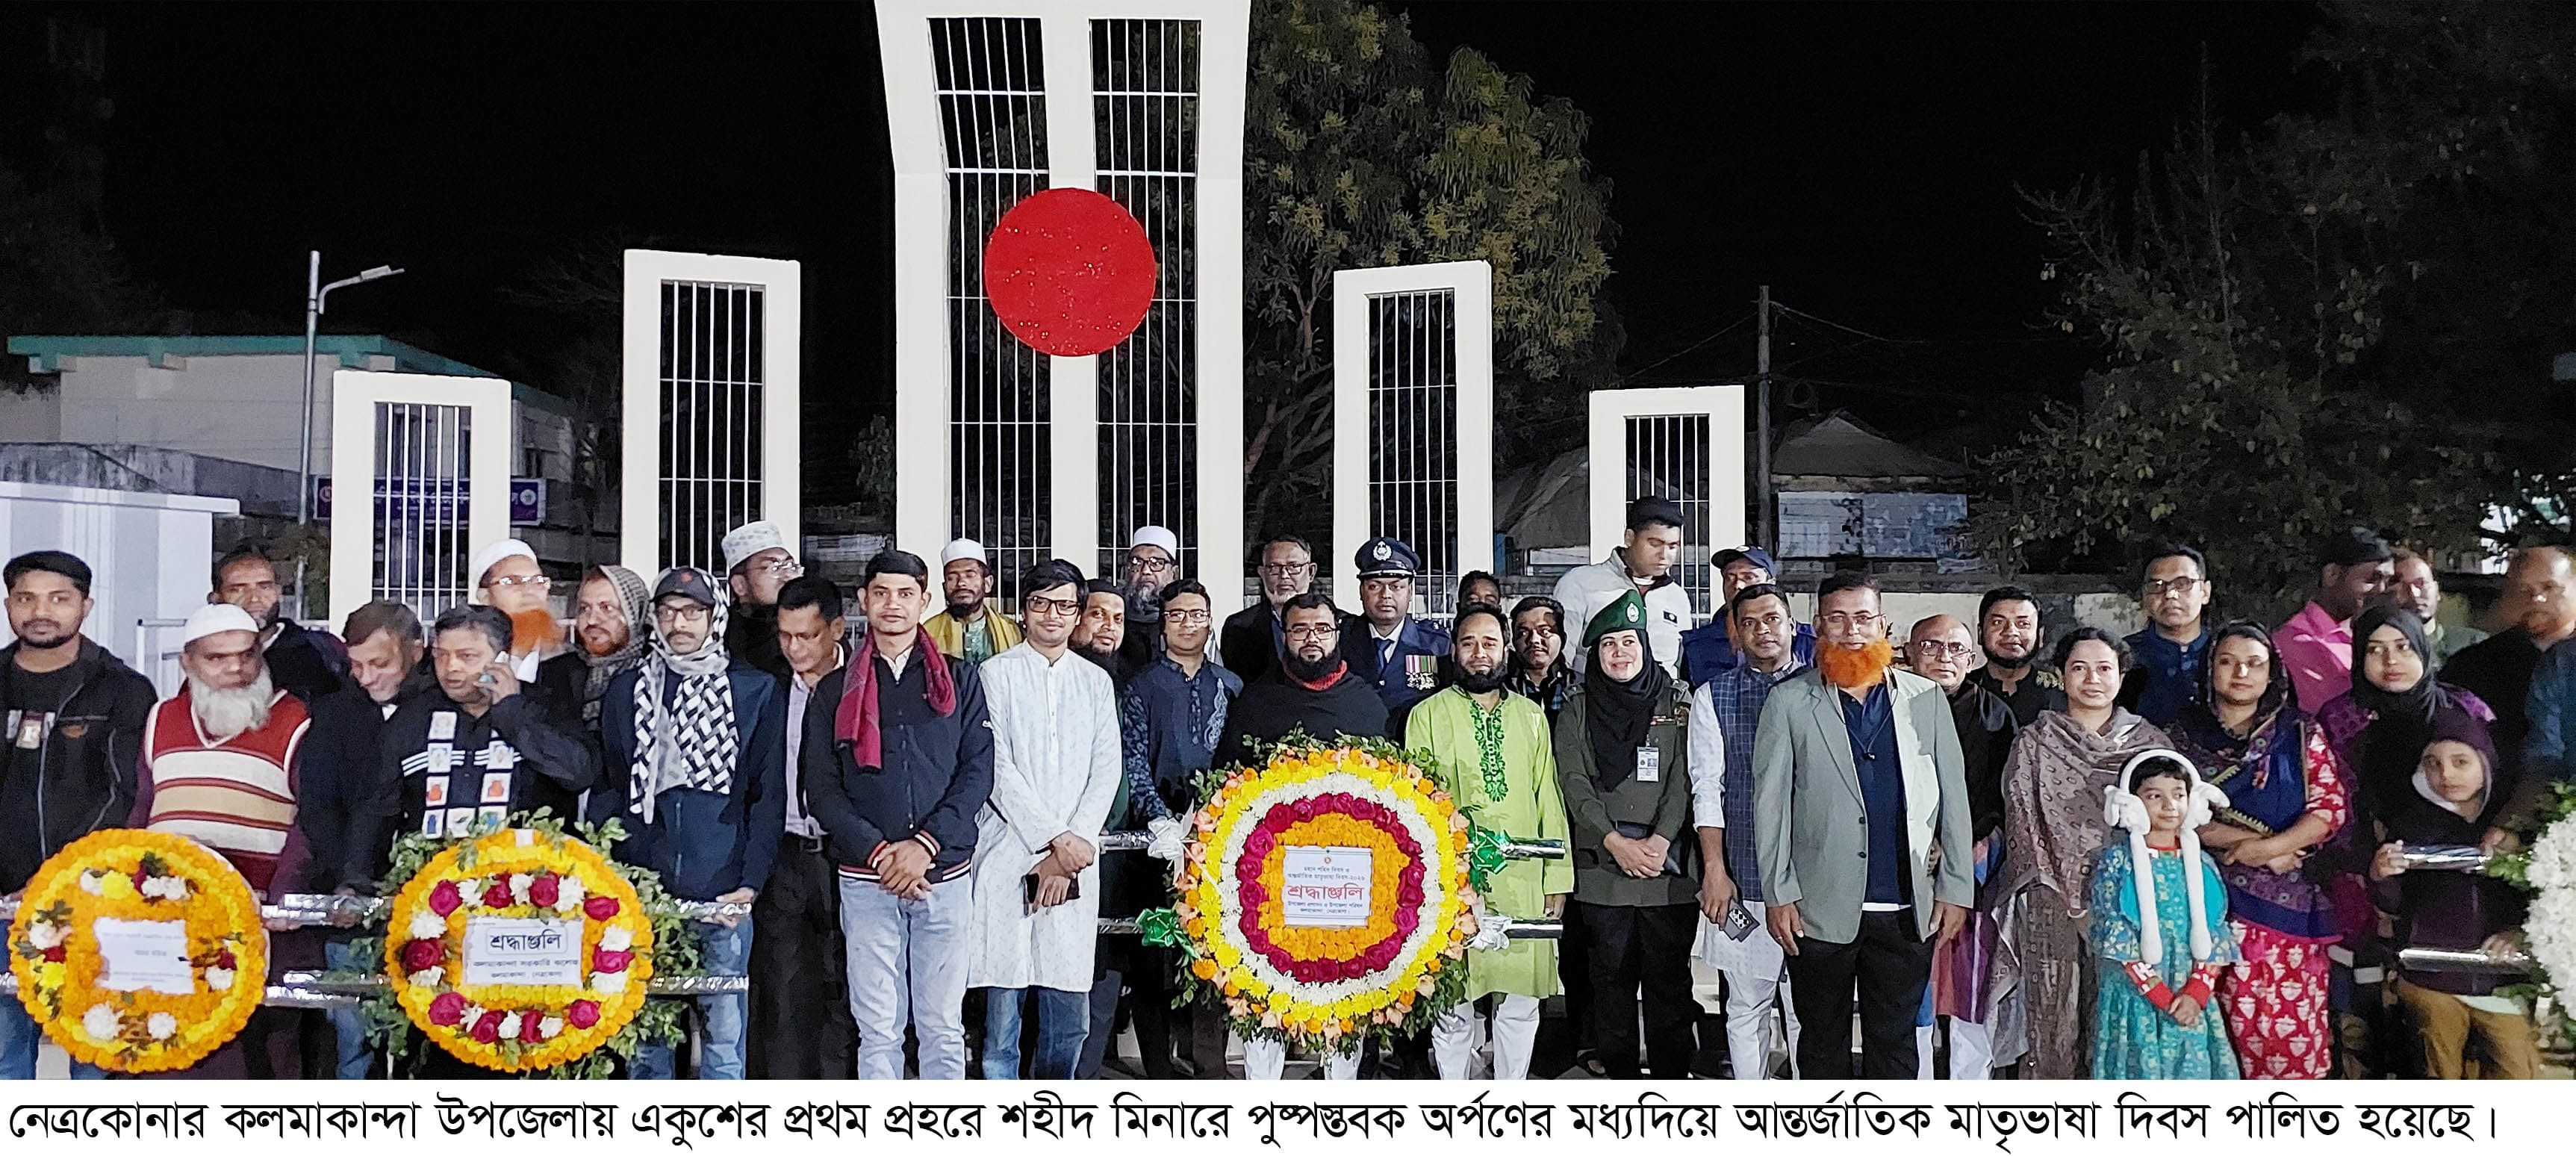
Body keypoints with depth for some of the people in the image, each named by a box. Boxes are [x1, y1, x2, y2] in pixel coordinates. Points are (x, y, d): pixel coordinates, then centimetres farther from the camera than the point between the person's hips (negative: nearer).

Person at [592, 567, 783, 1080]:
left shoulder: (756, 690, 6)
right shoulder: (627, 691, 13)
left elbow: (770, 795, 3)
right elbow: (607, 791, 13)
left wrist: (751, 882, -8)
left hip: (722, 894, -2)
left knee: (724, 1033, -1)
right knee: (644, 1035, 4)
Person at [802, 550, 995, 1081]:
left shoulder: (959, 681, 10)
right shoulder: (835, 690, 10)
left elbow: (978, 772, 2)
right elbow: (821, 788, 3)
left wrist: (925, 844, -11)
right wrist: (878, 852, -11)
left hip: (946, 875, 0)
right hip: (865, 879, 0)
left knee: (944, 1027, 2)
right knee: (878, 1030, 1)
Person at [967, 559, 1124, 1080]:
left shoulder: (1096, 682, 16)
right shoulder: (996, 674, 5)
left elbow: (1107, 770, 7)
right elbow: (998, 769, -3)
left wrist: (1065, 857, -5)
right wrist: (1056, 838, -10)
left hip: (1075, 862, 3)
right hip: (1008, 856, -3)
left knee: (1069, 1017, 1)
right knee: (1002, 1006, -5)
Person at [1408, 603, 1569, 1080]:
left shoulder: (1531, 716, 14)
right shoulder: (1428, 715, 3)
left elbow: (1549, 800, 13)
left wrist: (1558, 879, 9)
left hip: (1522, 881, 3)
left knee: (1521, 1001, 7)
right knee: (1453, 1008, 0)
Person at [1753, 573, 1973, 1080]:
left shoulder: (1926, 699, 7)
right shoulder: (1789, 703, 1)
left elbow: (1953, 797, 7)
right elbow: (1770, 804, -1)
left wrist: (1955, 887, 2)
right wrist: (1778, 895, -6)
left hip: (1908, 910, 1)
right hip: (1821, 910, -1)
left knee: (1895, 1041, 9)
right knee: (1823, 1042, 8)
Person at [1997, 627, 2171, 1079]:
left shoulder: (2149, 742, 10)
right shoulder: (2034, 744, 5)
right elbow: (2023, 824, 2)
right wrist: (2071, 901, -5)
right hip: (2054, 907, -1)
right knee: (2056, 1020, -1)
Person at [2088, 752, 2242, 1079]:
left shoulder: (2201, 865, 9)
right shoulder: (2116, 861, -3)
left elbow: (2214, 939, 5)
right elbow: (2115, 939, -9)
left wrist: (2196, 993, -11)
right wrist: (2163, 998, -14)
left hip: (2193, 1003, 4)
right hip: (2135, 1000, -3)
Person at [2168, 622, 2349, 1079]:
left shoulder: (2300, 735, 10)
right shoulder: (2184, 736, 10)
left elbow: (2331, 809, 1)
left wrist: (2266, 847, -12)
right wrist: (2249, 842, -9)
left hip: (2292, 901, 0)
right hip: (2219, 899, 0)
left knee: (2297, 1020, -5)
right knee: (2238, 1022, -7)